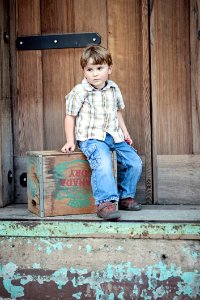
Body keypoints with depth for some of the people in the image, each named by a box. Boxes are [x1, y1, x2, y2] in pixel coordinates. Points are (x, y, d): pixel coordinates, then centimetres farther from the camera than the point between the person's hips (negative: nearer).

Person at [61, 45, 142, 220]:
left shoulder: (114, 89, 9)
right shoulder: (79, 92, -7)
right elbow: (70, 116, 0)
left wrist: (125, 132, 18)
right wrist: (70, 141, -5)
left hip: (113, 136, 6)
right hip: (91, 138, -6)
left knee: (134, 162, 1)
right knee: (103, 163, -33)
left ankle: (125, 196, 18)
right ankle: (105, 202, -30)